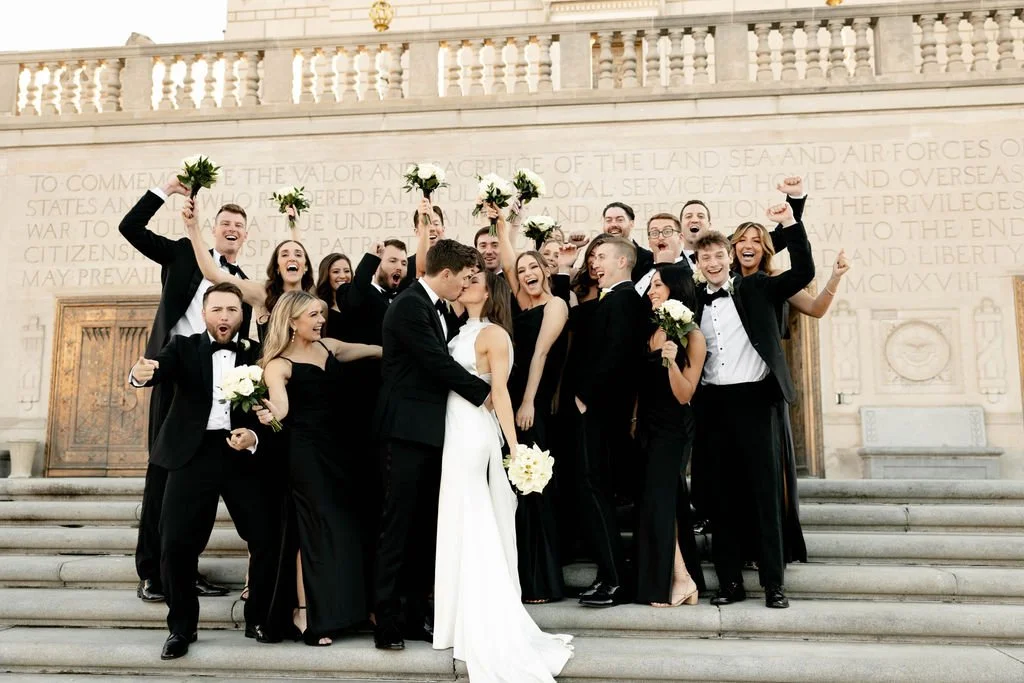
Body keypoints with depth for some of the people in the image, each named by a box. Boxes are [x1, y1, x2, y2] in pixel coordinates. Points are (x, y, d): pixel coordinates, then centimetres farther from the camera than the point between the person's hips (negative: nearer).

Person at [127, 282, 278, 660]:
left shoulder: (257, 353, 8)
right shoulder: (184, 347, 8)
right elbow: (161, 367, -13)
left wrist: (254, 437, -16)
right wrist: (141, 373, -36)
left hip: (243, 455, 1)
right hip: (193, 455, 0)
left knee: (268, 539, -3)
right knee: (176, 544, -2)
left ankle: (259, 618, 17)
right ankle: (181, 627, 17)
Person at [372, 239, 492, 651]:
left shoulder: (437, 308, 16)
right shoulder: (409, 305, -13)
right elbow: (438, 362, -17)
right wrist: (483, 393, -8)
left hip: (430, 430, 9)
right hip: (407, 430, -9)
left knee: (426, 525, 11)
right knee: (398, 524, -2)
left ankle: (417, 614, 20)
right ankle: (386, 620, 8)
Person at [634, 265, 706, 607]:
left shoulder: (692, 337, -11)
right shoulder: (651, 332, 7)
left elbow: (684, 395, -16)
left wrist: (671, 361, -28)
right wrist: (634, 418, 4)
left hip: (672, 428, -6)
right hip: (648, 425, 6)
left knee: (658, 501, -6)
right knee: (668, 501, 10)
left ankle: (680, 579, 5)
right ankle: (683, 579, 19)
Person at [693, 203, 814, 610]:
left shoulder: (756, 288, 5)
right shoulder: (692, 301, 11)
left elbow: (804, 272, -5)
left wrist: (790, 223, -12)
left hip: (754, 398, -2)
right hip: (713, 404, 3)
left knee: (765, 490, 1)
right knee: (723, 493, 7)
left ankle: (774, 582, 9)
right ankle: (730, 581, 15)